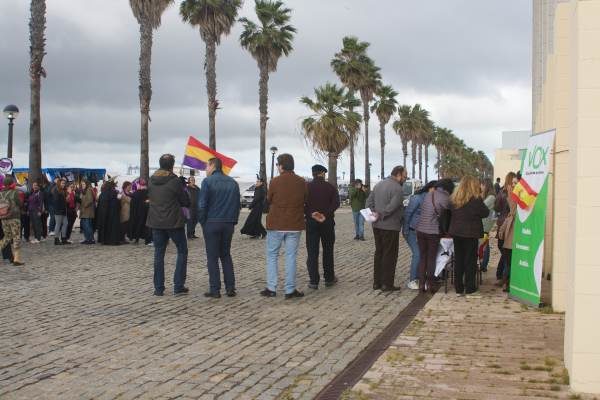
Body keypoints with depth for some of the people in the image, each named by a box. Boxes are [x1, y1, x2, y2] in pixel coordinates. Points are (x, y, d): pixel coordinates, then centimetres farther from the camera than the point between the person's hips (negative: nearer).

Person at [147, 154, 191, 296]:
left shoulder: (151, 181, 2)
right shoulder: (174, 181, -13)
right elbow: (186, 202, -6)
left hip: (156, 223, 4)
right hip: (174, 222, -4)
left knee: (159, 254, 10)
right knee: (182, 251, 9)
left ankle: (158, 288, 9)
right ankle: (178, 286, 4)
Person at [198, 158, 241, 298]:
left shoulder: (207, 181, -8)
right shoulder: (233, 182, 9)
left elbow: (202, 205, -11)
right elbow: (237, 204, 10)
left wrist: (202, 222, -1)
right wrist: (233, 221, 13)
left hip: (212, 223, -5)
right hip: (228, 224, 5)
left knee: (212, 257, 1)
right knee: (226, 255, 15)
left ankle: (215, 289, -1)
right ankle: (230, 288, 10)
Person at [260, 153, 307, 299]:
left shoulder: (275, 181, -10)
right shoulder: (302, 182, -1)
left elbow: (268, 200, 1)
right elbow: (305, 201, 8)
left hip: (276, 224, -2)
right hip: (295, 225, 2)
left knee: (272, 255, 10)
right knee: (291, 256, 6)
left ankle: (271, 288, 8)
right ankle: (290, 290, 6)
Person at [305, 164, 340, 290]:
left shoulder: (306, 187, -1)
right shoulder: (330, 187, 1)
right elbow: (336, 203, -13)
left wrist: (310, 214, -15)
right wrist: (326, 215, -18)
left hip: (311, 222, -1)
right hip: (327, 222, 1)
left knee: (312, 252, 1)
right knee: (328, 251, 13)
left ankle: (314, 281, -3)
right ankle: (329, 278, 19)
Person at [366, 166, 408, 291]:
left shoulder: (378, 185, 11)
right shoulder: (397, 189, -16)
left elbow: (369, 201, 12)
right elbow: (392, 207, -24)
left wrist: (373, 213, 0)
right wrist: (380, 215, -12)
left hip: (377, 226, 8)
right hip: (390, 227, -8)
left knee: (378, 253, 15)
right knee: (390, 255, 1)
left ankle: (377, 282, 19)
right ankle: (387, 284, 5)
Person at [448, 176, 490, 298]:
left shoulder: (453, 199, 4)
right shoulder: (475, 199, -13)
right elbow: (485, 213, -4)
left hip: (456, 233, 5)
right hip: (471, 233, -5)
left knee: (458, 260, 11)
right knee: (470, 260, 2)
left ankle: (458, 289, 15)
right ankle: (470, 289, 4)